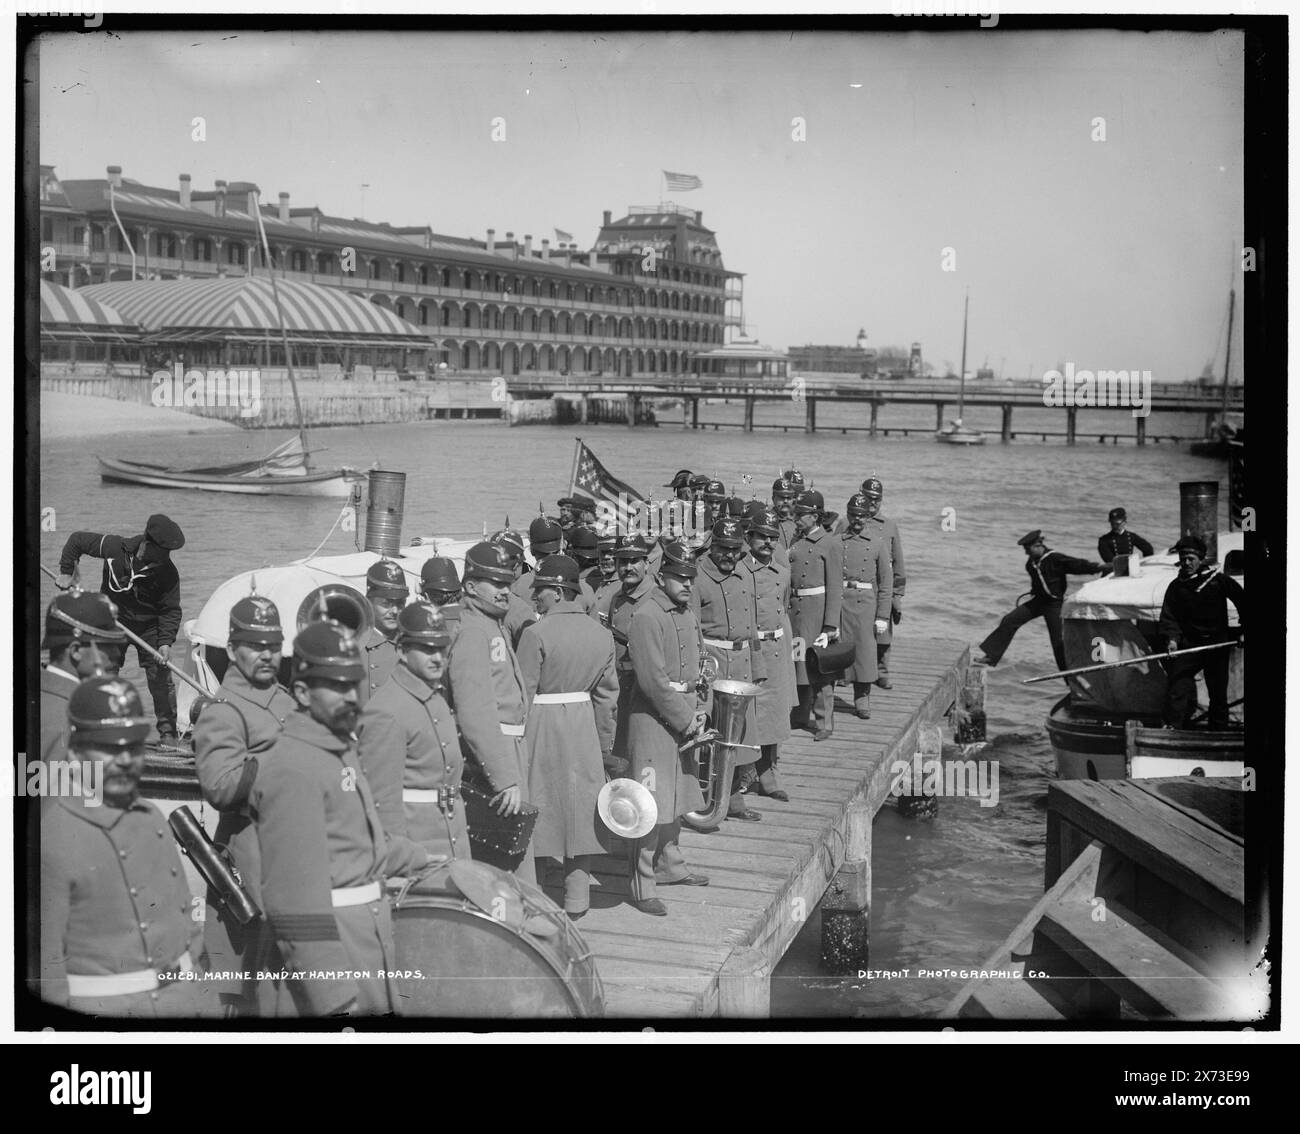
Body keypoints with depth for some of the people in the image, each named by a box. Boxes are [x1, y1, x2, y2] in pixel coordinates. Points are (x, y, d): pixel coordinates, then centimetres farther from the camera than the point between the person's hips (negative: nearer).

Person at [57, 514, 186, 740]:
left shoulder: (168, 573, -22)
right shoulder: (113, 547, -20)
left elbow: (171, 610, -16)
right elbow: (77, 540, -5)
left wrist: (166, 641, -28)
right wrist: (66, 572, -6)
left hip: (149, 626, -2)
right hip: (113, 621, 2)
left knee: (160, 678, -8)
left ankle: (167, 731, 1)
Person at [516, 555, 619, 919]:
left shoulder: (537, 634, -15)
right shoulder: (601, 634, 4)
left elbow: (522, 695, -14)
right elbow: (607, 694, 9)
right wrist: (605, 744, 17)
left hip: (542, 726, -5)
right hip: (583, 727, 5)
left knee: (537, 811, 5)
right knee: (578, 810, 12)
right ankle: (577, 899, 18)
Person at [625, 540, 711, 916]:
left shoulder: (686, 612, 12)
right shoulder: (647, 614, -17)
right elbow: (653, 679, -20)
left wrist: (698, 710, 6)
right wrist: (685, 719, -15)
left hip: (684, 719, 9)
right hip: (654, 719, -9)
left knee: (678, 796, 18)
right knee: (651, 802, -7)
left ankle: (669, 865, 34)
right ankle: (641, 887, -1)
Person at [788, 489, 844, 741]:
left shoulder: (831, 545, -7)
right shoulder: (796, 543, 12)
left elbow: (835, 588, -10)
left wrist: (830, 626, -15)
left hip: (818, 612, -6)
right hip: (795, 611, 6)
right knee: (798, 664, 11)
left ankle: (824, 723, 4)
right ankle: (802, 715, 24)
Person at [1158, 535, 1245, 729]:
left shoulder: (1219, 580, -2)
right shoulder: (1176, 586, 4)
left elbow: (1242, 602, 7)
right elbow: (1168, 616, -3)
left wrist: (1243, 629, 3)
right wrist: (1172, 638, -19)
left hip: (1218, 643, -1)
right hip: (1189, 643, 1)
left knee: (1218, 693, 5)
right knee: (1177, 684, -14)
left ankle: (1219, 730, 16)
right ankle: (1172, 726, -15)